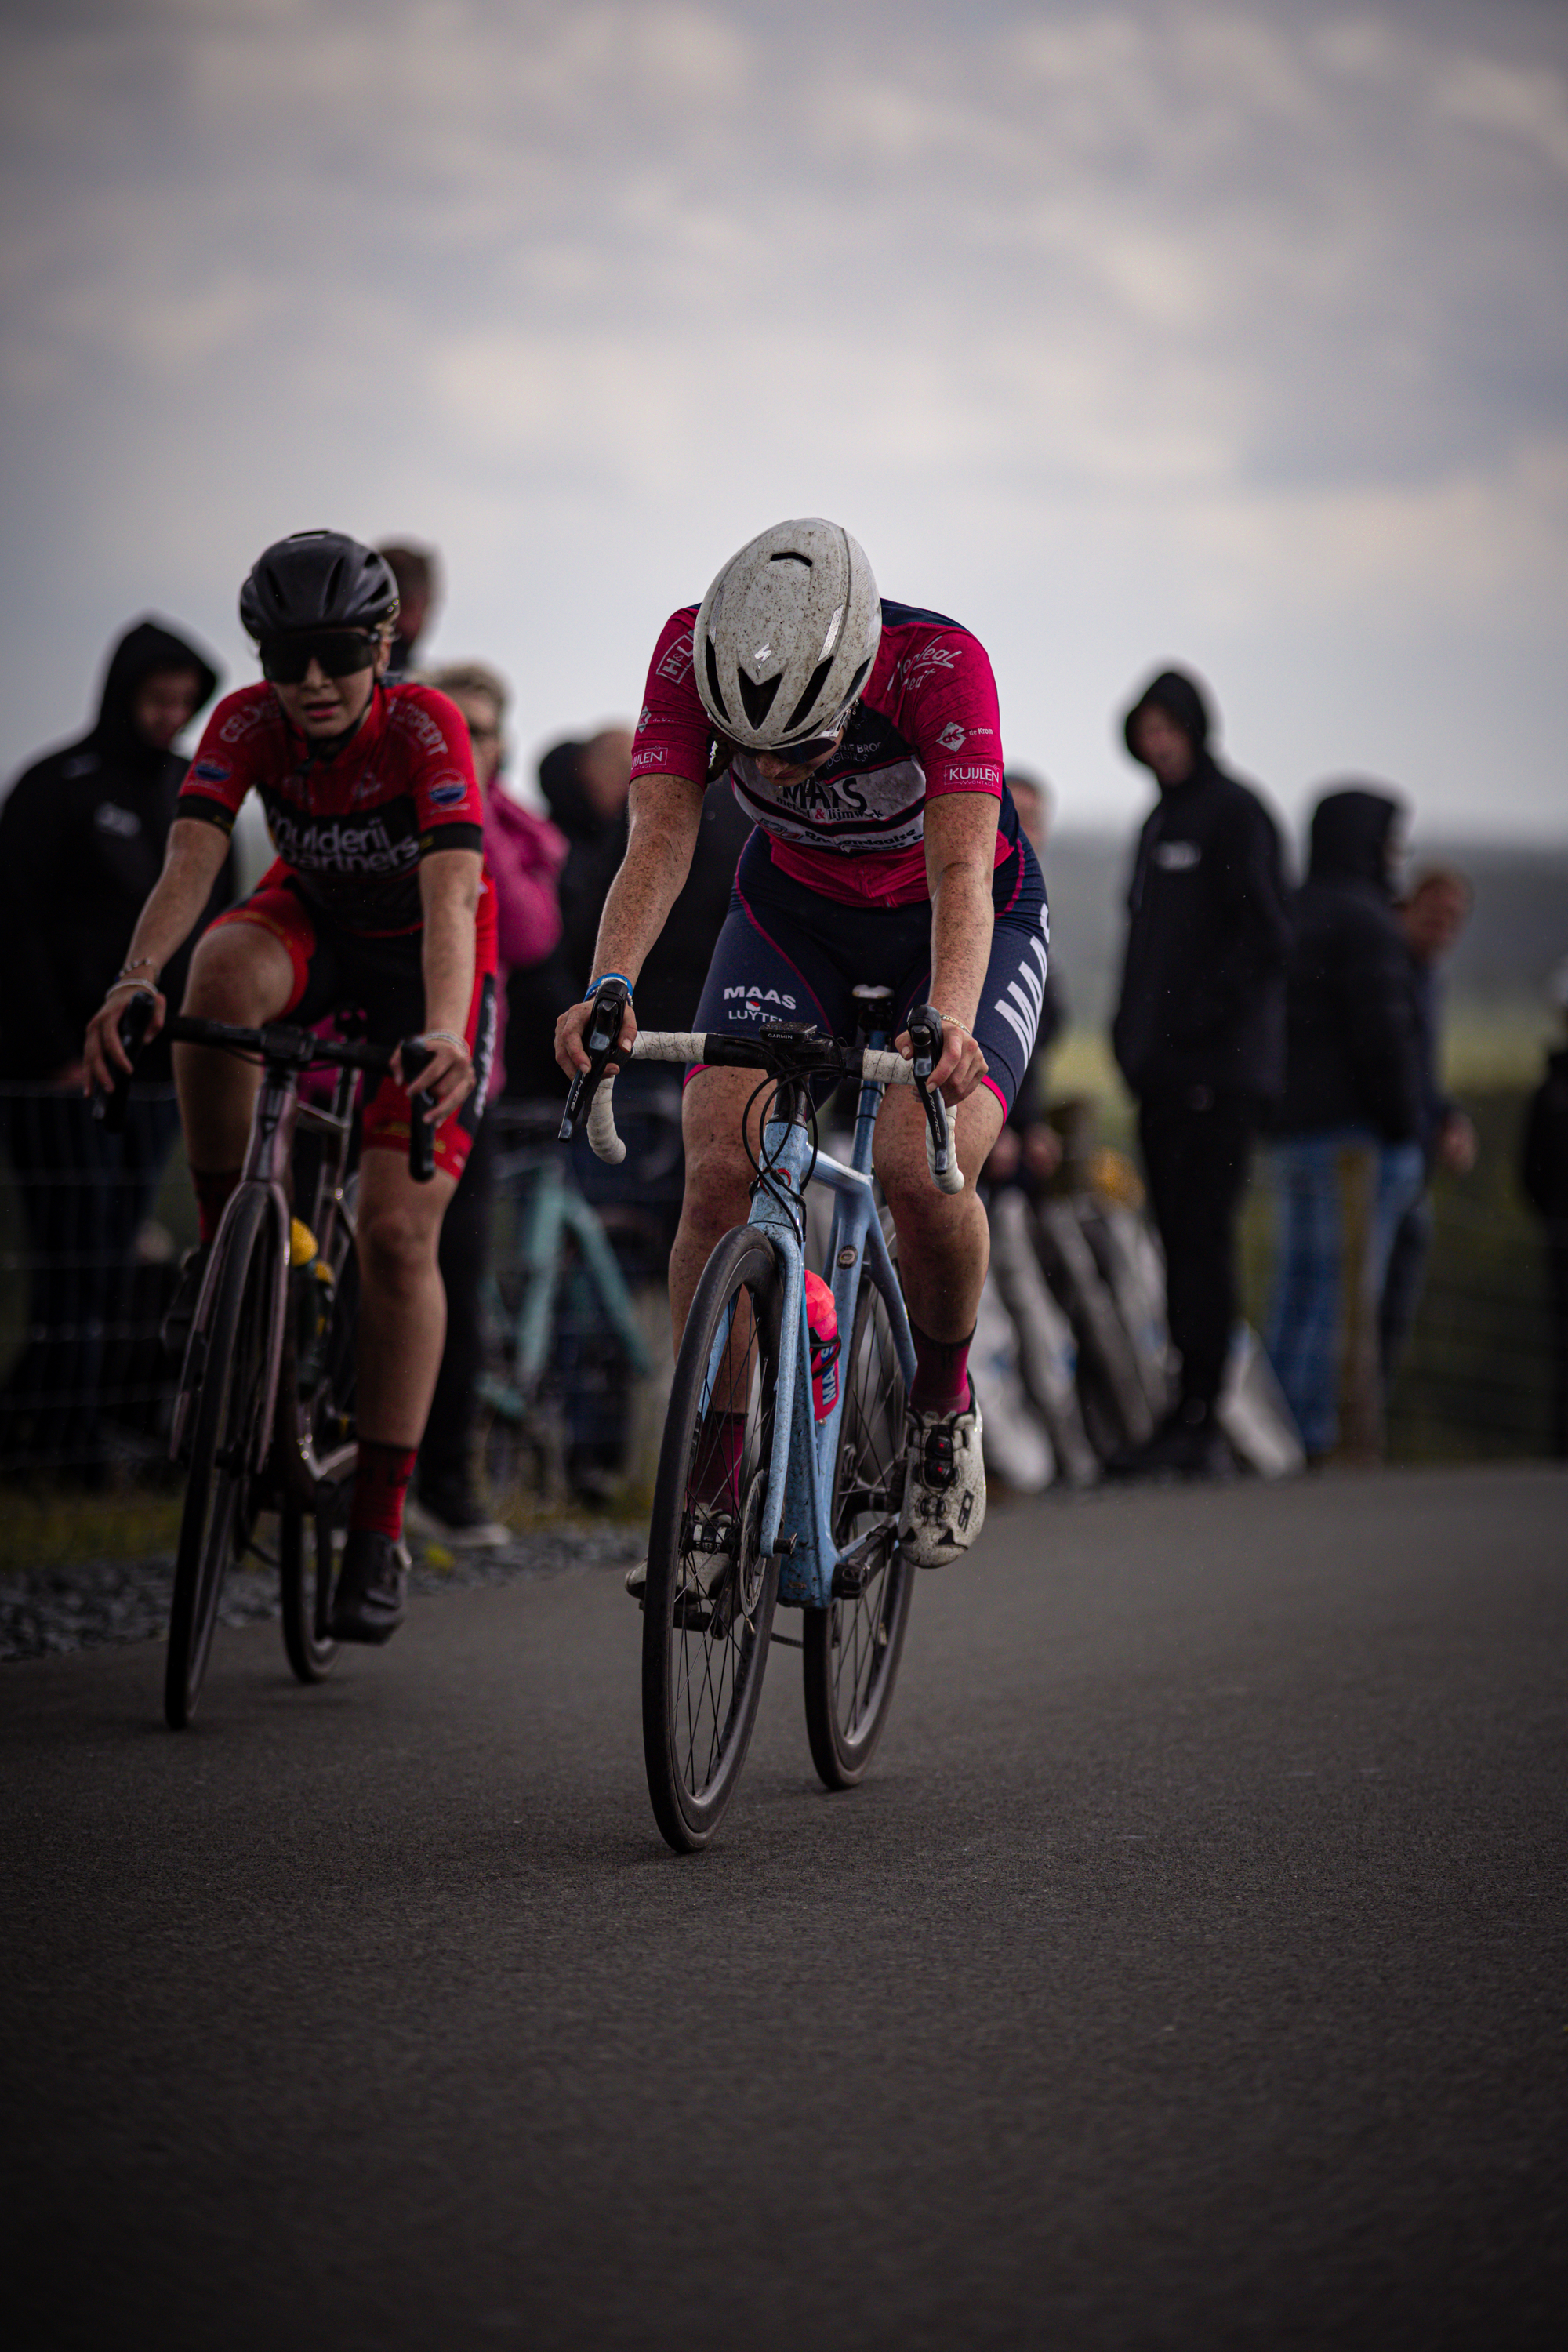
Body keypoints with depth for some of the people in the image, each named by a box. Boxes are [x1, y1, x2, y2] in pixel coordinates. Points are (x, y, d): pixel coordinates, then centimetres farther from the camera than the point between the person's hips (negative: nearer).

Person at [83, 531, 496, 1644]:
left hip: (426, 961, -2)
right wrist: (136, 979, -54)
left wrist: (444, 1031, -60)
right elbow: (192, 860, -34)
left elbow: (452, 893, -43)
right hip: (311, 925, 2)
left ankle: (380, 1532, -5)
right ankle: (225, 1241, -17)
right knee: (224, 976, -36)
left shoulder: (425, 726, -30)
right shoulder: (247, 723, -21)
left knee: (398, 1235, -12)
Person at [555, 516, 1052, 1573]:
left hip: (966, 921, -2)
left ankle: (944, 1402, 4)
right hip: (795, 911, 3)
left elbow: (961, 873, -42)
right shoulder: (691, 652, -27)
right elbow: (661, 836, -33)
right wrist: (608, 988, -50)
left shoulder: (942, 663, -35)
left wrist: (947, 1021, -60)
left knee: (924, 1173, -26)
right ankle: (711, 1483, -9)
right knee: (720, 1165, -19)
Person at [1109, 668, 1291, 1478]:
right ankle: (1197, 1427, 9)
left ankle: (1196, 1420, -12)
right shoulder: (1159, 821, 21)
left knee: (1203, 1236, -11)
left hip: (1219, 1069, -9)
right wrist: (1134, 1032, 15)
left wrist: (1209, 1019, -17)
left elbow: (1266, 932, -15)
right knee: (1179, 1237, 7)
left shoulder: (1235, 812, -6)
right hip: (1164, 1071, 9)